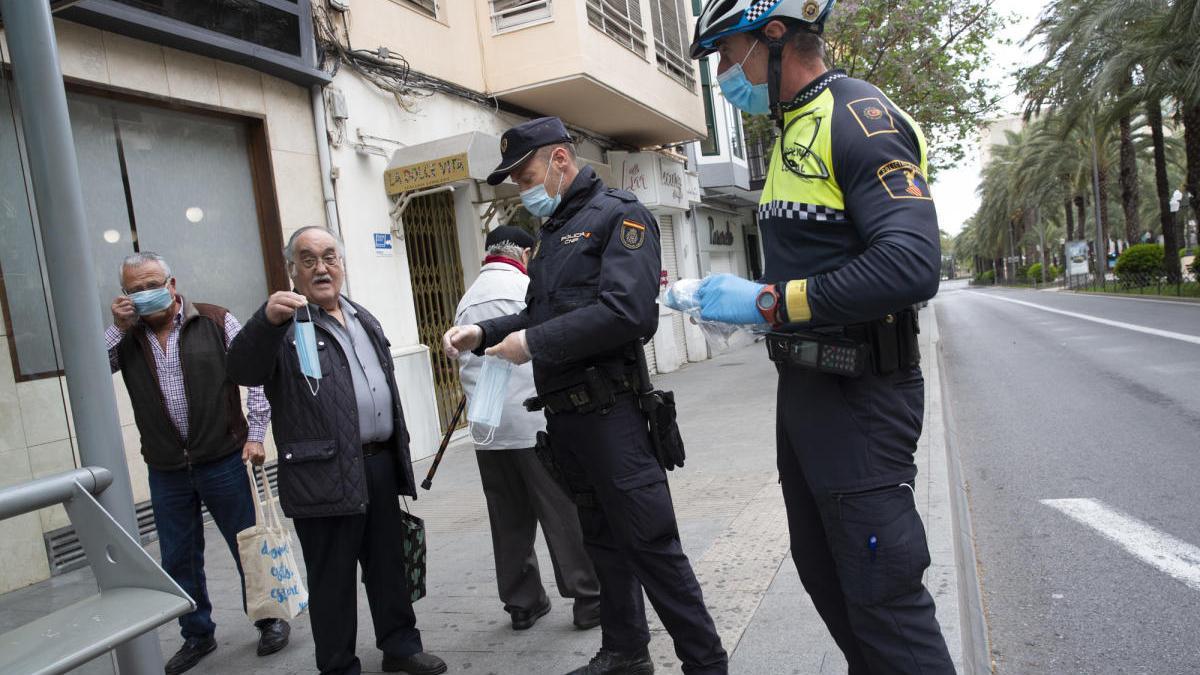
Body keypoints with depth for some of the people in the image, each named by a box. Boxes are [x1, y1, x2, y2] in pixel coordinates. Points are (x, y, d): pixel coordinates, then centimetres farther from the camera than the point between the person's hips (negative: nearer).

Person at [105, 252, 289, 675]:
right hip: (166, 471, 3)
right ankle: (197, 635, 32)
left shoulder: (216, 322, -4)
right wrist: (117, 328, -10)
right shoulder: (125, 338, 5)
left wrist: (255, 434, -9)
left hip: (224, 459, -3)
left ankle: (269, 620, 27)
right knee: (179, 559, 14)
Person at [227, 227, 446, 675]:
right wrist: (267, 319, -39)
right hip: (324, 476, -6)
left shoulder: (364, 320, 17)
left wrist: (399, 452, 20)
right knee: (332, 580, 6)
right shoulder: (284, 326, -4)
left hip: (381, 465, 7)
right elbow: (242, 370, -23)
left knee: (389, 564, 18)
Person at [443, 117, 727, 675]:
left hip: (608, 413, -8)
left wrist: (533, 343, -17)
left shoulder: (618, 216, -8)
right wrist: (484, 333, 6)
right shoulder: (551, 232, 19)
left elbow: (627, 312, -22)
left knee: (651, 544, -3)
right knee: (603, 539, 18)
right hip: (563, 415, 9)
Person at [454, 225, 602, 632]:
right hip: (536, 426, -6)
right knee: (565, 515, 2)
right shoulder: (527, 288, -5)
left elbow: (464, 364, 13)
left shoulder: (466, 303, 14)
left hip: (487, 431, 6)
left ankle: (522, 603, 20)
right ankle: (589, 599, 8)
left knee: (510, 522, 11)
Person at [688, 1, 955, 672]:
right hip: (804, 385, 10)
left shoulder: (860, 118, -14)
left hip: (858, 394, -10)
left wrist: (769, 301, -24)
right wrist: (735, 297, 8)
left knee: (882, 593, -1)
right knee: (822, 569, 21)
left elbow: (910, 265, -27)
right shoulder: (793, 130, 16)